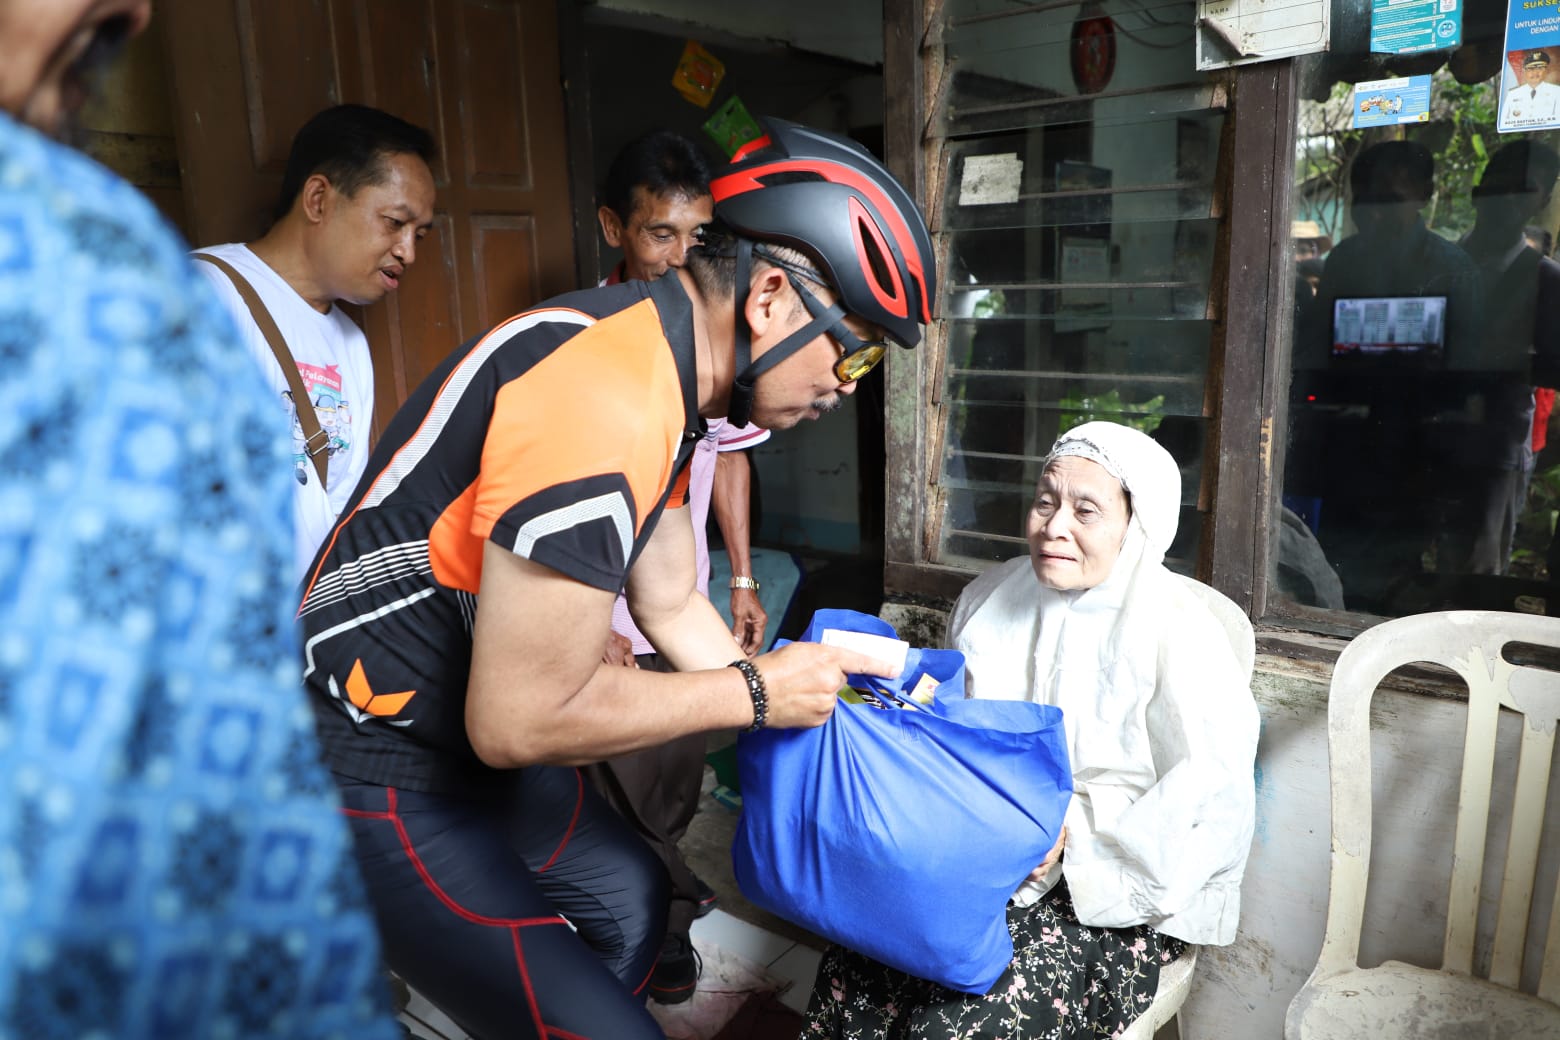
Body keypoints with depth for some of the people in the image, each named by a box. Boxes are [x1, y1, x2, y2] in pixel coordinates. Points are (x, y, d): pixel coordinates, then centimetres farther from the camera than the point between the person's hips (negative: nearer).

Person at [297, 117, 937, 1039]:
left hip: (467, 731, 10)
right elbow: (518, 721, -27)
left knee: (629, 893, 24)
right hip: (371, 770, -10)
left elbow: (673, 608, 11)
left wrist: (801, 697, 9)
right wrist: (753, 693, -17)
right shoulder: (604, 401, -31)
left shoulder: (658, 376, 2)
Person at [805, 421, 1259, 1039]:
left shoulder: (1174, 636, -12)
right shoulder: (993, 596, 6)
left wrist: (1076, 834, -20)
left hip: (1108, 897, -4)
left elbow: (1213, 792, -15)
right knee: (855, 972, -19)